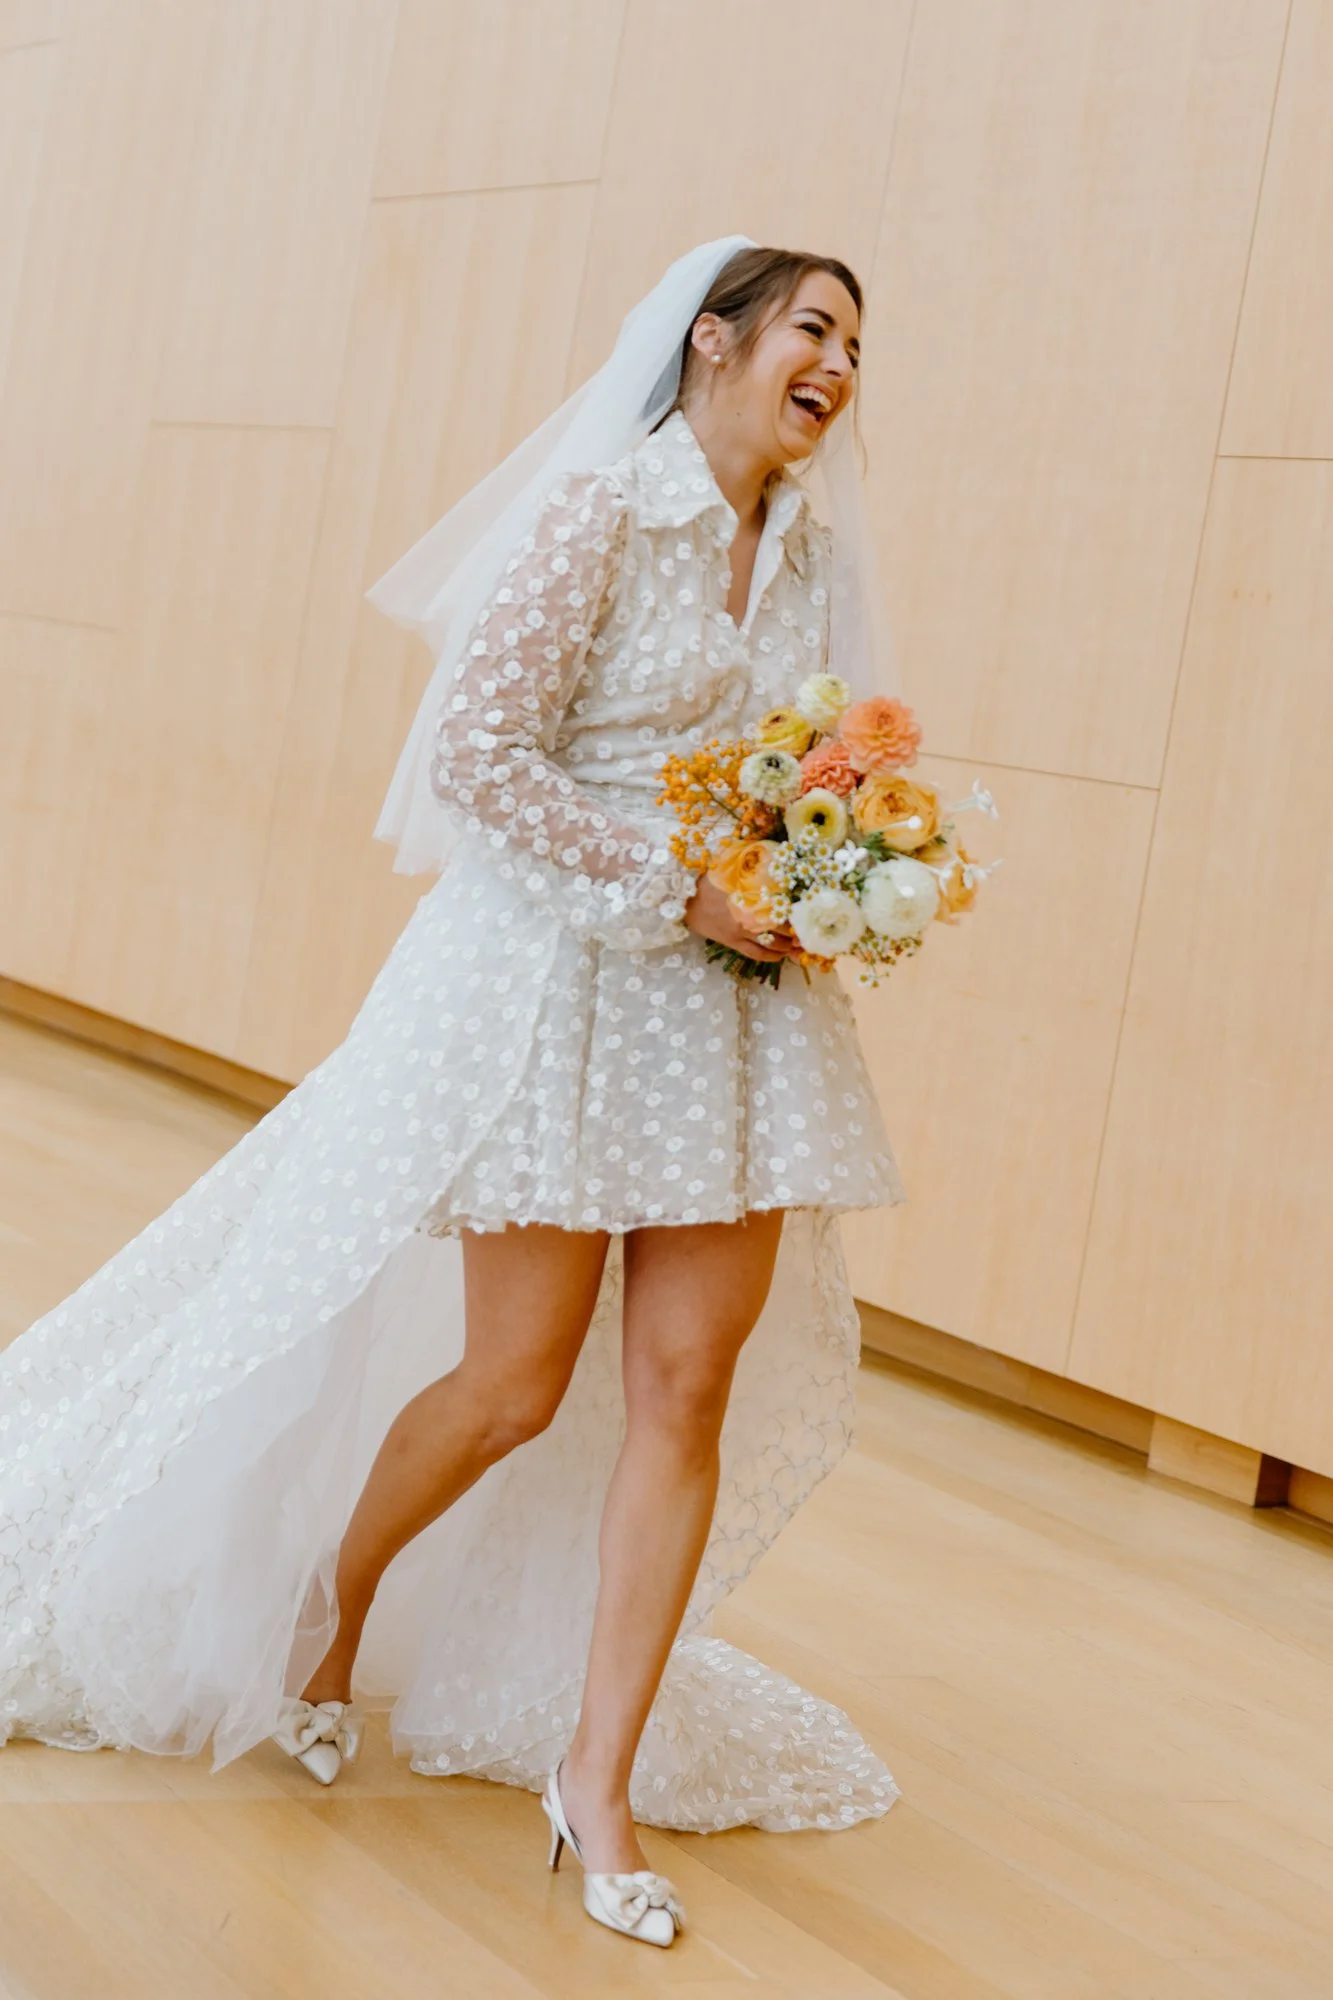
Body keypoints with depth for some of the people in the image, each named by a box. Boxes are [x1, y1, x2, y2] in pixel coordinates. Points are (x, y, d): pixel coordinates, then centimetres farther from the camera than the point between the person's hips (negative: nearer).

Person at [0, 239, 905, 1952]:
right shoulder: (597, 510, -12)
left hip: (739, 1000, 6)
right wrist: (678, 888, -18)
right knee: (513, 1383, 2)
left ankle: (601, 1774, 13)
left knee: (689, 1384, 2)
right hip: (560, 974, -6)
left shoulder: (811, 559, 8)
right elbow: (477, 758, -16)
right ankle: (334, 1610, 33)